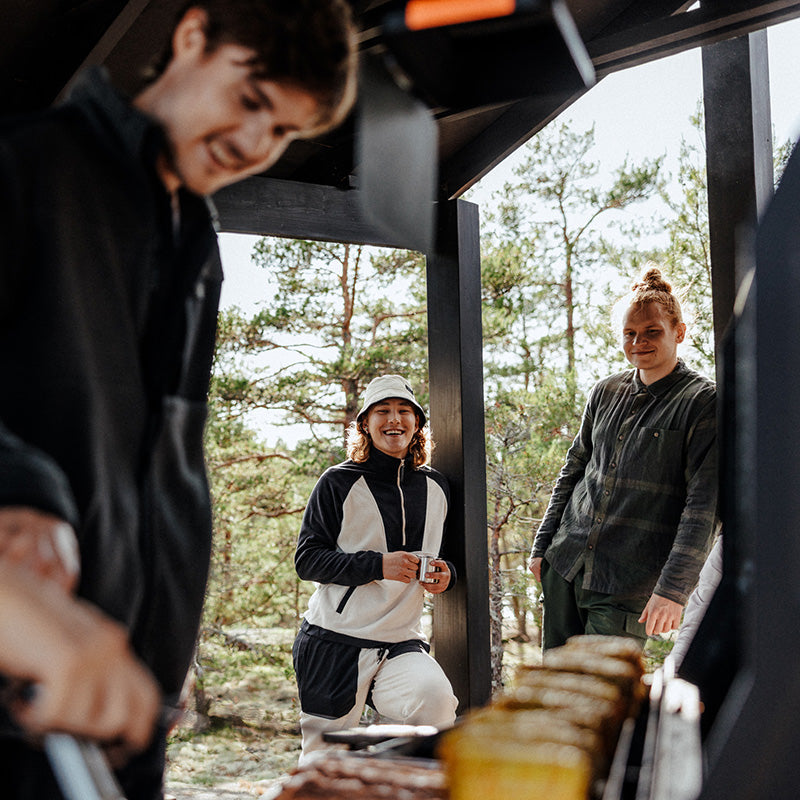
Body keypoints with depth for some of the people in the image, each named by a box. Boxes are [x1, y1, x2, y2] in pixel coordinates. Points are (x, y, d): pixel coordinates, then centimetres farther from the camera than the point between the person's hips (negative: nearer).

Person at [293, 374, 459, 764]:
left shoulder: (436, 487, 9)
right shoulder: (339, 483, -4)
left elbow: (441, 554, 24)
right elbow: (307, 559, -7)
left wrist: (446, 574, -1)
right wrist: (378, 565, -19)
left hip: (402, 641, 3)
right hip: (334, 642, -3)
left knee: (436, 698, -28)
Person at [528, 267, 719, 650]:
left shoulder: (704, 403, -7)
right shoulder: (605, 393, 10)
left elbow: (704, 506, -14)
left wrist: (673, 589, -20)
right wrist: (542, 545, 15)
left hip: (628, 587, -5)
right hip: (564, 564, 6)